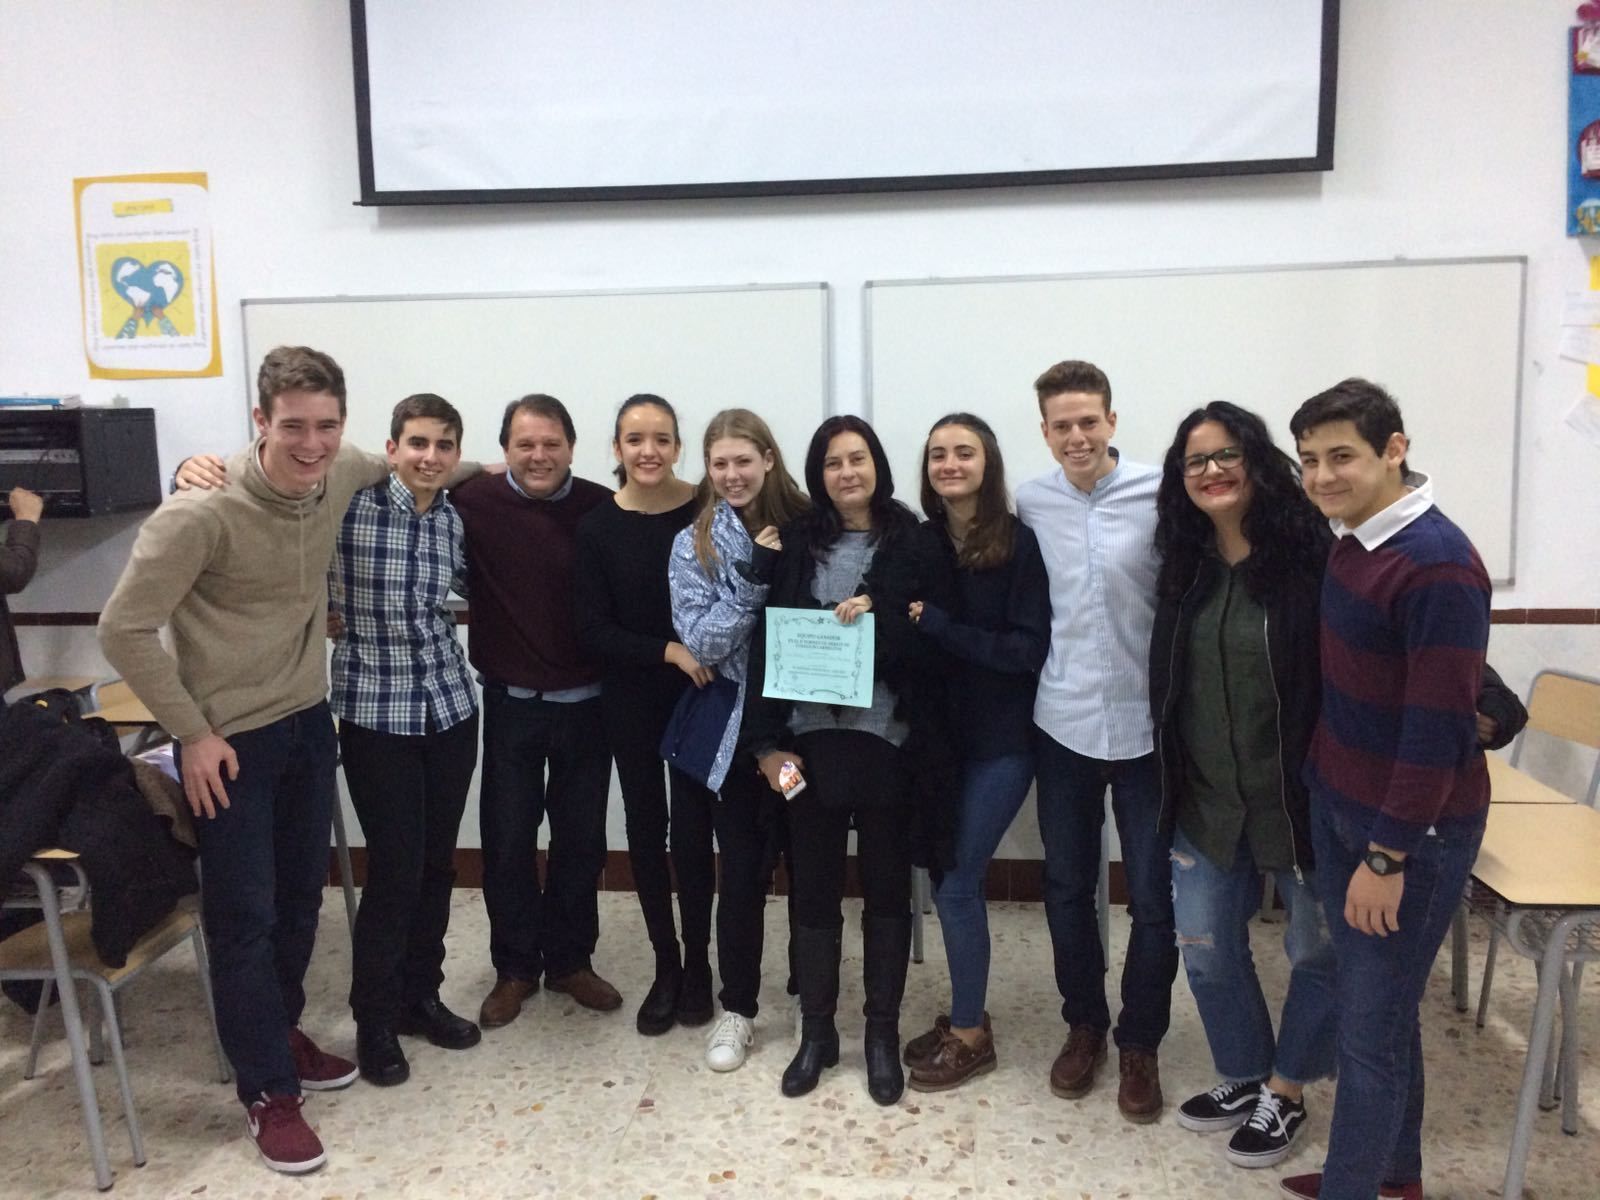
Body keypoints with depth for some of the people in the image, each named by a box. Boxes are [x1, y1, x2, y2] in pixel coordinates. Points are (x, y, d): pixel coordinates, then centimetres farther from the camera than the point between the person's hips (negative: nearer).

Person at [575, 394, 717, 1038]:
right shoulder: (597, 527, -6)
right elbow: (592, 631, -8)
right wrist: (668, 651, -19)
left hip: (699, 695, -1)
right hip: (630, 699, 2)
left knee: (691, 831, 2)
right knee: (645, 830, 11)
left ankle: (697, 962, 24)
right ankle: (665, 966, 28)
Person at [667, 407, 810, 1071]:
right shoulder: (694, 545, -1)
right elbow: (701, 643, -10)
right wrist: (754, 576, -19)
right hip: (735, 728, 0)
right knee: (742, 872, 6)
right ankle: (737, 1009, 24)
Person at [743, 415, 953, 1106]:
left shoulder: (912, 543, 1)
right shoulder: (798, 544, 5)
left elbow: (932, 643, -1)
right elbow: (767, 640, 0)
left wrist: (877, 616, -18)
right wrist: (768, 741, -6)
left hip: (887, 739, -1)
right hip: (810, 738, 1)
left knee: (887, 889, 10)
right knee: (813, 889, 10)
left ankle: (883, 1032, 27)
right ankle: (816, 1032, 27)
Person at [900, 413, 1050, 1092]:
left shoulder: (1020, 543, -11)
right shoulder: (921, 542, 2)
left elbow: (1030, 649, -16)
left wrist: (936, 624, -20)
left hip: (1000, 742, -5)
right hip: (940, 732, 5)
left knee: (955, 884, -1)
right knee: (955, 877, 13)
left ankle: (970, 1035, 19)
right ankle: (964, 1014, 32)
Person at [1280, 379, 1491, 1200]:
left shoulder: (1438, 567, -23)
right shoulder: (1349, 540, 3)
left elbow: (1438, 730, -22)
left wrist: (1388, 856, -18)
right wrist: (1324, 789, 13)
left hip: (1412, 829, -8)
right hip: (1338, 805, 8)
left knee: (1372, 1027, 4)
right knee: (1371, 1003, 20)